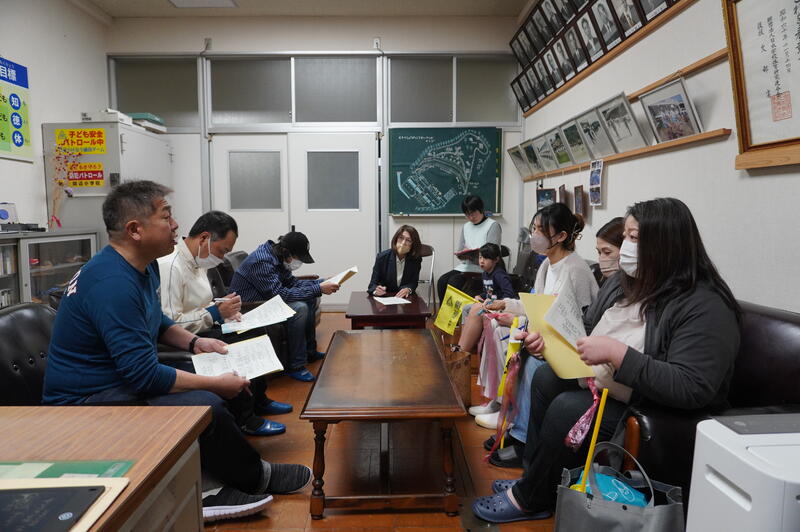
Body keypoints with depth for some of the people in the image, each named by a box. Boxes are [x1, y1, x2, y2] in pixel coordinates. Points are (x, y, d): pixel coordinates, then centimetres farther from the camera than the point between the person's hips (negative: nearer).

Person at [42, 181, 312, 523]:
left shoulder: (144, 266, 5)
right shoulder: (113, 283, -28)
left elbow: (156, 322, 22)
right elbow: (143, 376, -29)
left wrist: (194, 342, 5)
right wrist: (217, 385, -21)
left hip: (118, 381, 11)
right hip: (85, 402, -11)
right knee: (204, 405, -25)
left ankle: (207, 487, 3)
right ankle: (255, 478, 1)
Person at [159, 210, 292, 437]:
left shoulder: (197, 261, 8)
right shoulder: (170, 266, -24)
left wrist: (227, 311, 2)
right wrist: (216, 312, -23)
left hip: (203, 329, 10)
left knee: (257, 332, 5)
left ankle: (258, 399, 20)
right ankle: (244, 419, -8)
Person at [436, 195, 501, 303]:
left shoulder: (493, 225, -2)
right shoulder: (466, 227, 18)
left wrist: (471, 254, -22)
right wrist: (462, 254, -7)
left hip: (482, 267, -6)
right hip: (466, 265, 6)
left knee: (454, 282, -27)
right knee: (442, 281, -18)